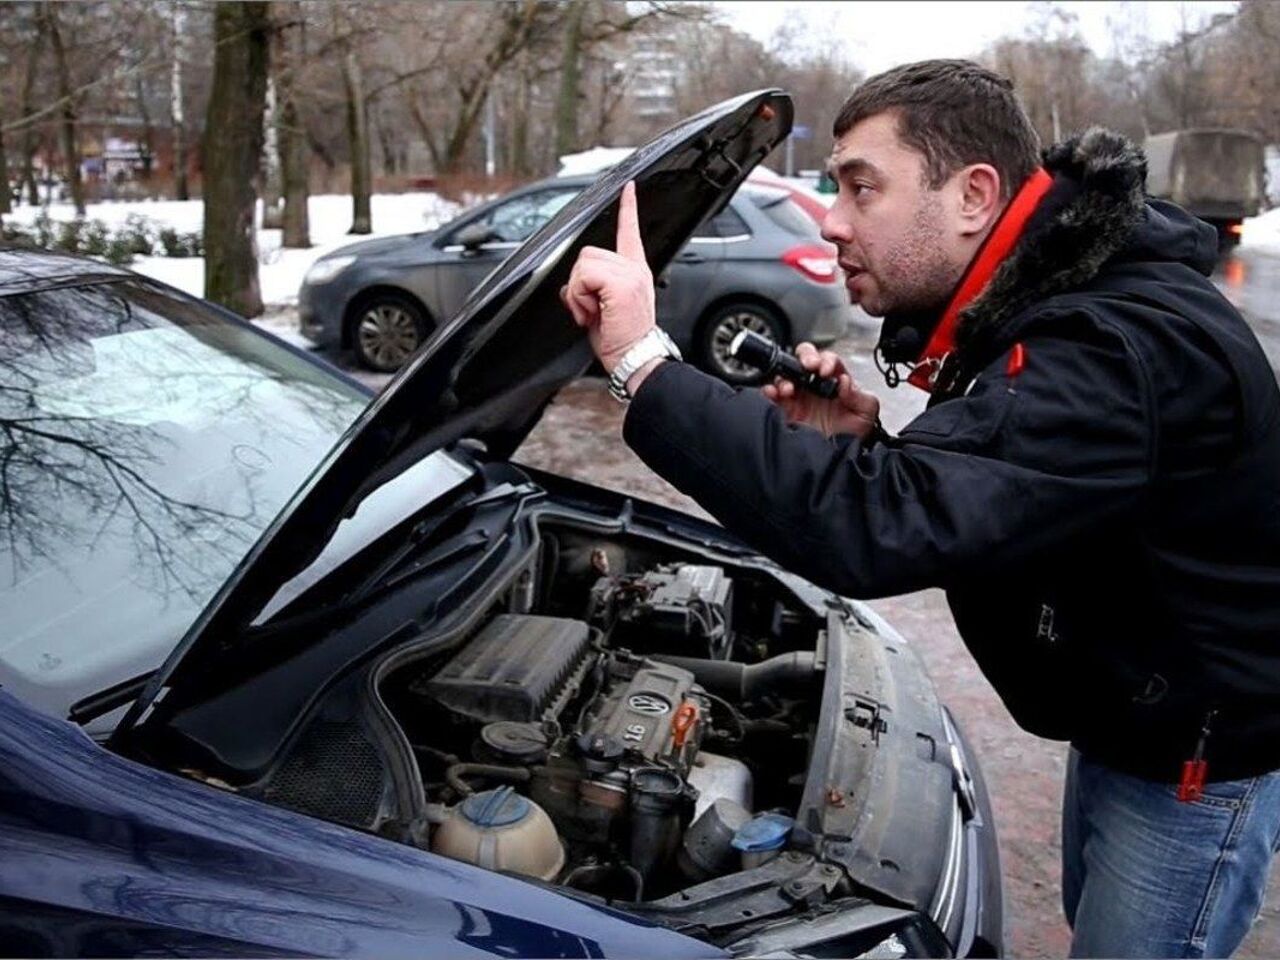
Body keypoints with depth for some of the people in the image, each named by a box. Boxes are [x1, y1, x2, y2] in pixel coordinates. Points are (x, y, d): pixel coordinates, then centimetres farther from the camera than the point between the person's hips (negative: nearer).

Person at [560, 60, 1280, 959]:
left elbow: (879, 527, -45)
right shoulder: (1046, 306, -2)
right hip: (1125, 715, 9)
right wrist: (863, 443, -13)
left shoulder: (1123, 348, -34)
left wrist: (645, 366, -44)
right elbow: (939, 497, 8)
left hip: (1198, 750, -9)